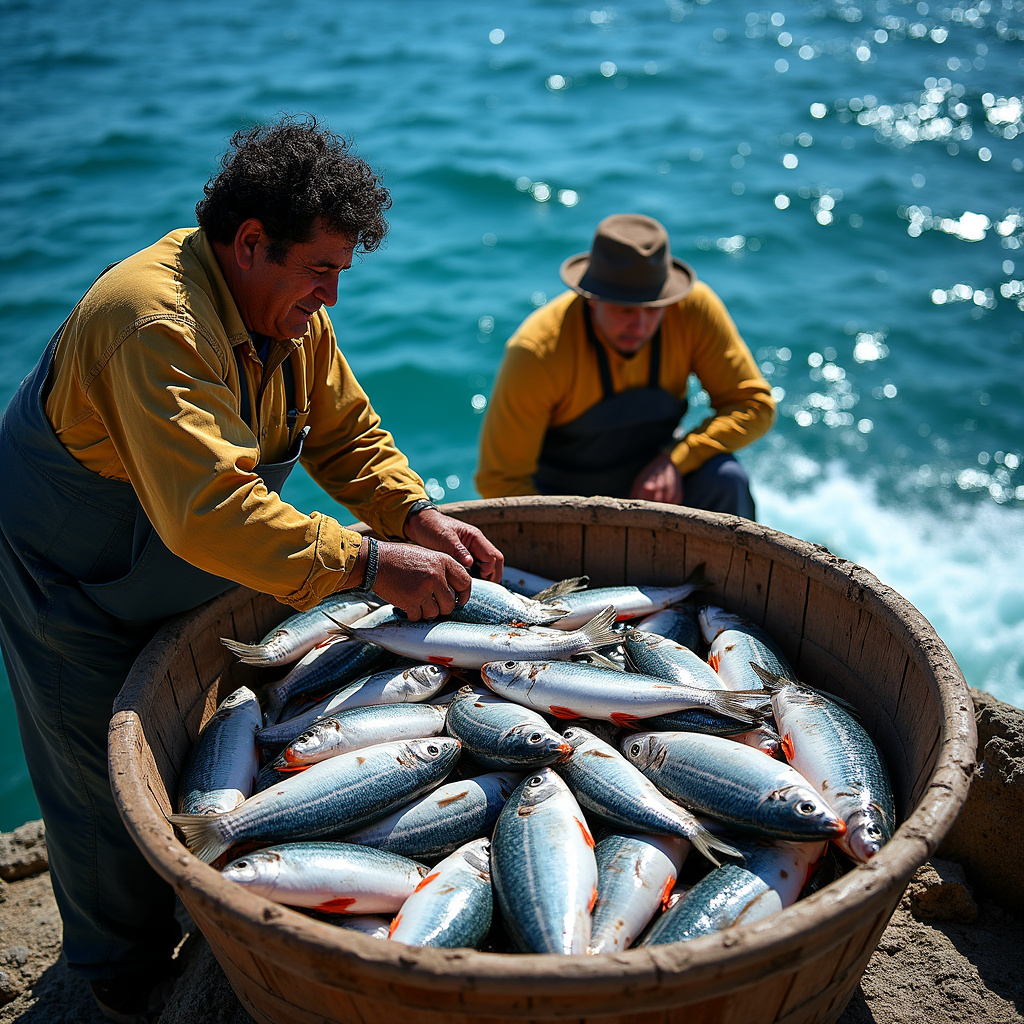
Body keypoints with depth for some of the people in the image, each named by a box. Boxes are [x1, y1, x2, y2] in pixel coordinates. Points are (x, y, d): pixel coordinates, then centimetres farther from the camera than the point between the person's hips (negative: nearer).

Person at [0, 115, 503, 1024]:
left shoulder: (289, 308, -7)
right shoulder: (154, 322, -36)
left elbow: (346, 430, -1)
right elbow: (208, 512, -47)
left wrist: (418, 516, -17)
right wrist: (369, 563, -46)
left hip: (187, 572, 8)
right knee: (111, 773, 8)